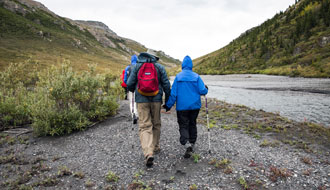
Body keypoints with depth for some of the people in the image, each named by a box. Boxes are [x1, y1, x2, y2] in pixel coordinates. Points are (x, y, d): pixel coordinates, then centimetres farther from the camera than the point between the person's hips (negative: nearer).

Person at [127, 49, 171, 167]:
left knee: (144, 126, -2)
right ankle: (155, 147, 31)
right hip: (156, 100, 1)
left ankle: (148, 153, -19)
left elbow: (129, 84, 1)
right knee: (156, 124, 18)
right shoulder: (160, 67, 5)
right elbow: (166, 85, 0)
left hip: (141, 100, -1)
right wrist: (168, 100, 9)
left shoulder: (137, 66, 5)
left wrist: (133, 91, 23)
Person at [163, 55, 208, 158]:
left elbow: (173, 93, -6)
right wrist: (206, 89, 16)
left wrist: (168, 105, 2)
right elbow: (202, 91, -8)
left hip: (182, 106, -2)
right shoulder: (196, 76, -3)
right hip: (195, 106, 2)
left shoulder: (178, 76, -4)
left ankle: (186, 144, -19)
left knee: (183, 126, 3)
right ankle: (192, 144, 25)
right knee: (192, 124, 18)